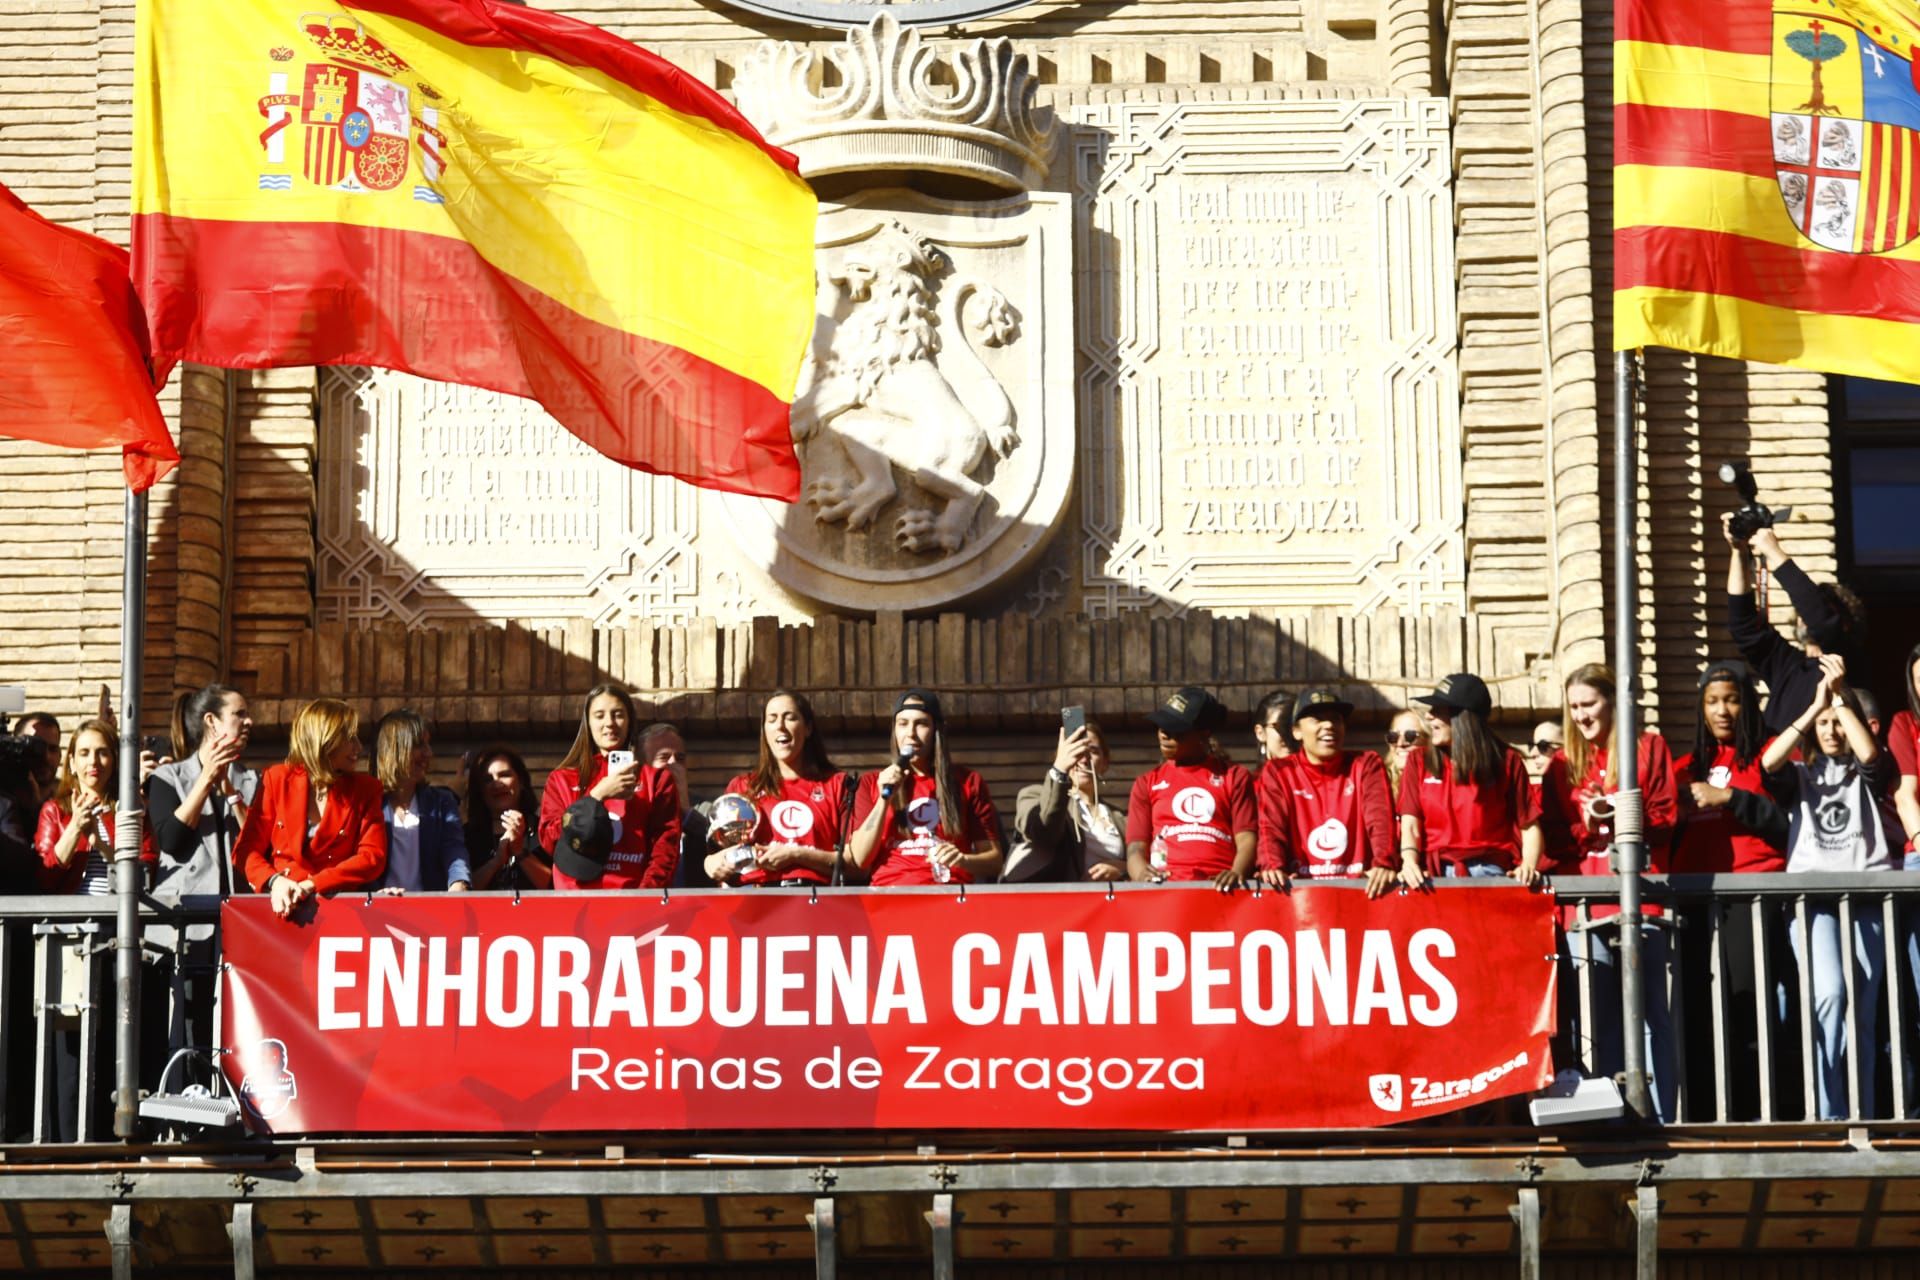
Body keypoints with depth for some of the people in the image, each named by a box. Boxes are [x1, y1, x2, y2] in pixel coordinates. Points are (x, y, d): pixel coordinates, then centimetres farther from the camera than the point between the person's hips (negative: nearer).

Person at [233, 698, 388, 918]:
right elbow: (247, 848, 7)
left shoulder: (365, 788, 9)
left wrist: (312, 885, -12)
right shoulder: (277, 779, 9)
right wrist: (274, 881, -13)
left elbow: (373, 858, -1)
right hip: (282, 906, 1)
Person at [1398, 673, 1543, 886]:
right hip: (1436, 875, 1)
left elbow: (1529, 825, 7)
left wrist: (1528, 866, -11)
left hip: (1490, 873, -1)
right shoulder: (1419, 761, 13)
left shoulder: (1505, 761, 8)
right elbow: (1410, 823, 3)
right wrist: (1410, 861, -17)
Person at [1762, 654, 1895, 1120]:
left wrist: (1841, 696, -3)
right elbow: (1769, 762, -4)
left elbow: (1870, 753, -7)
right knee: (1830, 995, -22)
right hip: (1812, 893, -1)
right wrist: (1816, 704, -3)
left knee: (1863, 1011, -2)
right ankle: (1828, 1116, -21)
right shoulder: (1801, 773, 18)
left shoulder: (1863, 773, 17)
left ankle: (1862, 1117, 0)